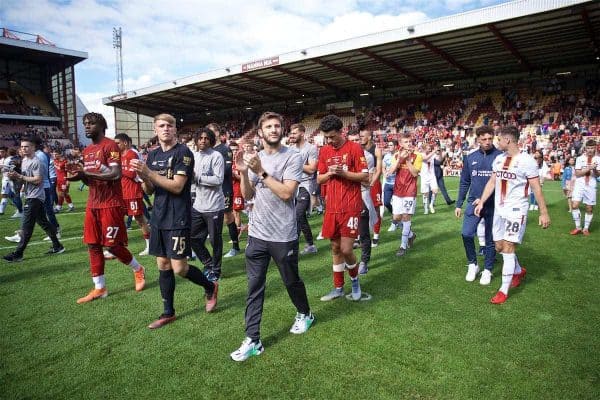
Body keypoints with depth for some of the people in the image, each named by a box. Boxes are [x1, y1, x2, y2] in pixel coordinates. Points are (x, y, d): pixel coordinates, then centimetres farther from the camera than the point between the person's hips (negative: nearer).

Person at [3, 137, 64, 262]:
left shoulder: (35, 162, -13)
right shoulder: (24, 161, 16)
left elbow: (37, 180, -20)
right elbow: (24, 179, 19)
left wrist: (19, 176, -17)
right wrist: (15, 177, -1)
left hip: (35, 197, -10)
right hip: (30, 196, 10)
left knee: (26, 226, -6)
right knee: (44, 222, 12)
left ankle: (18, 254, -2)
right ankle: (57, 246, 18)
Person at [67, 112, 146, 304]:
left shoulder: (110, 145, -10)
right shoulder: (87, 150, 16)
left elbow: (116, 173, -21)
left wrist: (85, 173, -22)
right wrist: (80, 174, 0)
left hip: (111, 204, -8)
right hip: (93, 204, 8)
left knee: (113, 245, -3)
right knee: (93, 246, 7)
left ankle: (138, 270, 22)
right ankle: (99, 288, 17)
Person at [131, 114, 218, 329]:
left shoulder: (183, 152, -10)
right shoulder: (153, 155, 11)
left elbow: (177, 186, -18)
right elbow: (149, 190, 10)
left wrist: (149, 173, -21)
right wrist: (143, 177, -11)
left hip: (178, 219, -6)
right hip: (159, 218, 7)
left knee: (179, 268, -5)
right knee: (163, 266, 11)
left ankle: (210, 287, 22)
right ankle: (168, 313, 24)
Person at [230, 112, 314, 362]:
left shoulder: (293, 157, -9)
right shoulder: (254, 158, 8)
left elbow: (287, 193, -20)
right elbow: (248, 195, 7)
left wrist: (261, 171, -21)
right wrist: (243, 172, -9)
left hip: (283, 235, -4)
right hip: (257, 234, 5)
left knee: (291, 281, 15)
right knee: (254, 286, 5)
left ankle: (304, 314, 42)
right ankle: (252, 340, 14)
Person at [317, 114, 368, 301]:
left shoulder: (354, 148, -5)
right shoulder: (324, 151, 10)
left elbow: (365, 176, -6)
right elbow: (319, 179, 12)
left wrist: (343, 173, -19)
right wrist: (329, 173, -9)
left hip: (351, 207, -5)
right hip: (332, 207, 5)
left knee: (346, 249, -7)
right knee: (335, 248, 11)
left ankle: (355, 280, 23)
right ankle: (338, 288, 26)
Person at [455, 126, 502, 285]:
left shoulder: (500, 156, -4)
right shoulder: (470, 157, 5)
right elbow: (464, 182, 10)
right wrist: (459, 204, 9)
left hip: (494, 205, -2)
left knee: (490, 239, 8)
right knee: (467, 234, -7)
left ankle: (487, 270, 24)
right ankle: (472, 264, 16)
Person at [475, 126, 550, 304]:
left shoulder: (527, 161, -12)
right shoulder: (498, 159, 7)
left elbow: (537, 188, -10)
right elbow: (492, 182, 13)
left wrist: (544, 213, -10)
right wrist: (481, 202, 9)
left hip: (516, 210, -7)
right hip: (499, 209, 7)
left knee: (508, 248, -7)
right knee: (499, 247, 12)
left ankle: (504, 290, 3)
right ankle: (518, 271, 40)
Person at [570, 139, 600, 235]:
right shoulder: (580, 158, 3)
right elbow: (577, 173, -3)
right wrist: (588, 168, -15)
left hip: (591, 186, 1)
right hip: (579, 185, -1)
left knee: (589, 208, 5)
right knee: (575, 205, -12)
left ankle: (586, 228, 18)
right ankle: (578, 227, 1)